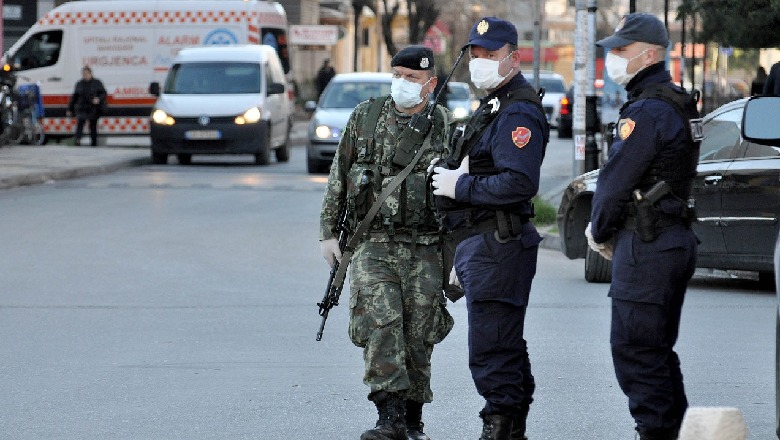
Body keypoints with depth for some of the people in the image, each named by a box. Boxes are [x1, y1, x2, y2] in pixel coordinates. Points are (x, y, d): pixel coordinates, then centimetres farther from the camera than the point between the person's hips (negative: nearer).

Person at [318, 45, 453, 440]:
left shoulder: (443, 128, 4)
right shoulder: (365, 118, 5)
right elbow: (338, 178, 9)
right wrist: (327, 232, 5)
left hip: (424, 248, 0)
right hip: (373, 244, 0)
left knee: (418, 337, 2)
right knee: (380, 323, -17)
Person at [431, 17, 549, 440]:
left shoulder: (518, 114, -13)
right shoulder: (490, 108, 21)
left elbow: (519, 183, -26)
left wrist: (459, 186, -16)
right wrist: (462, 256, 24)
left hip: (497, 247, -11)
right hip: (480, 246, 11)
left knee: (491, 352, -11)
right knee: (504, 348, 14)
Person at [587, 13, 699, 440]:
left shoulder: (647, 111, -17)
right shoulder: (676, 104, 16)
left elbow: (615, 181, -17)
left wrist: (599, 232, -1)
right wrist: (606, 231, 13)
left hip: (646, 245, -10)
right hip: (676, 240, 10)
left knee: (634, 349, -7)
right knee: (656, 350, 15)